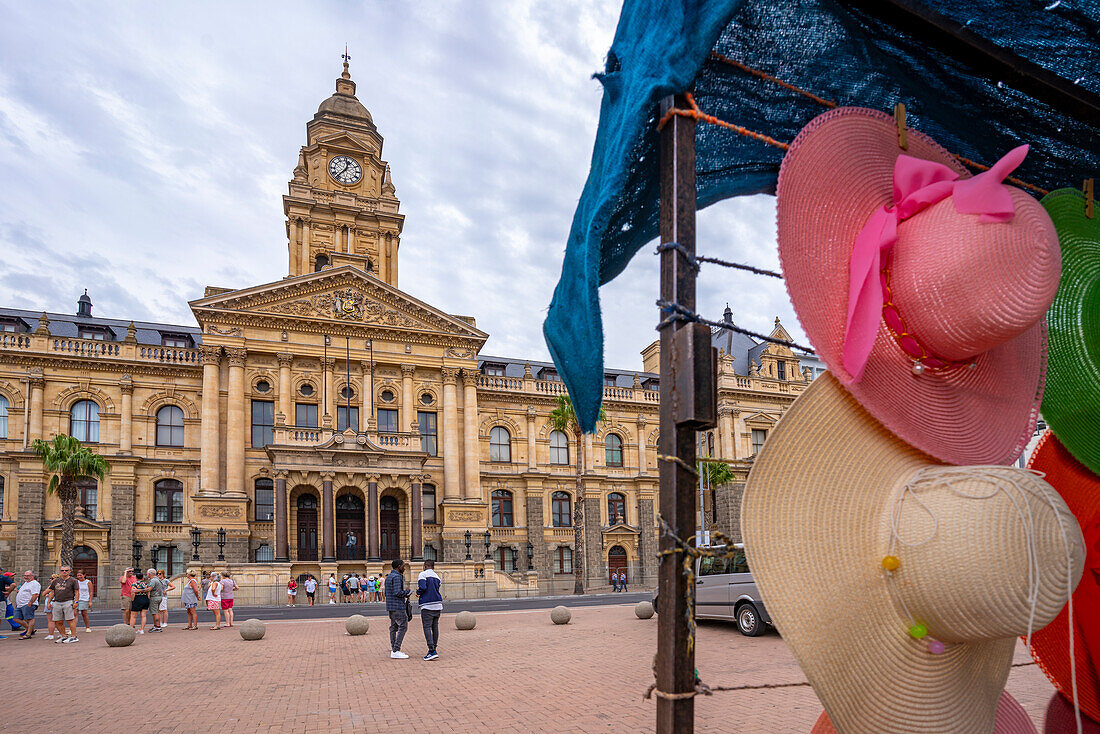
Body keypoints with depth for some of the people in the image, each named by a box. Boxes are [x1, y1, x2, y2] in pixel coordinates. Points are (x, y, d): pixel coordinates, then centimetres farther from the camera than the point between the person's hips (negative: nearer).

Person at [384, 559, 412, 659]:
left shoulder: (388, 577, 17)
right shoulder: (397, 577, -13)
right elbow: (397, 592, -22)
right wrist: (406, 592, -3)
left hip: (390, 606, 10)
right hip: (398, 606, -10)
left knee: (394, 627, 9)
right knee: (403, 626, -8)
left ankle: (393, 650, 9)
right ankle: (396, 651, -11)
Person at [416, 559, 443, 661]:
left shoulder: (423, 574, -4)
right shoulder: (437, 577, 17)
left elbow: (422, 587, -17)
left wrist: (418, 592, 4)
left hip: (427, 606, -6)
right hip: (438, 605, 7)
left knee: (427, 628, -5)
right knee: (435, 627, 11)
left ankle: (432, 651, -13)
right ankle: (434, 649, 16)